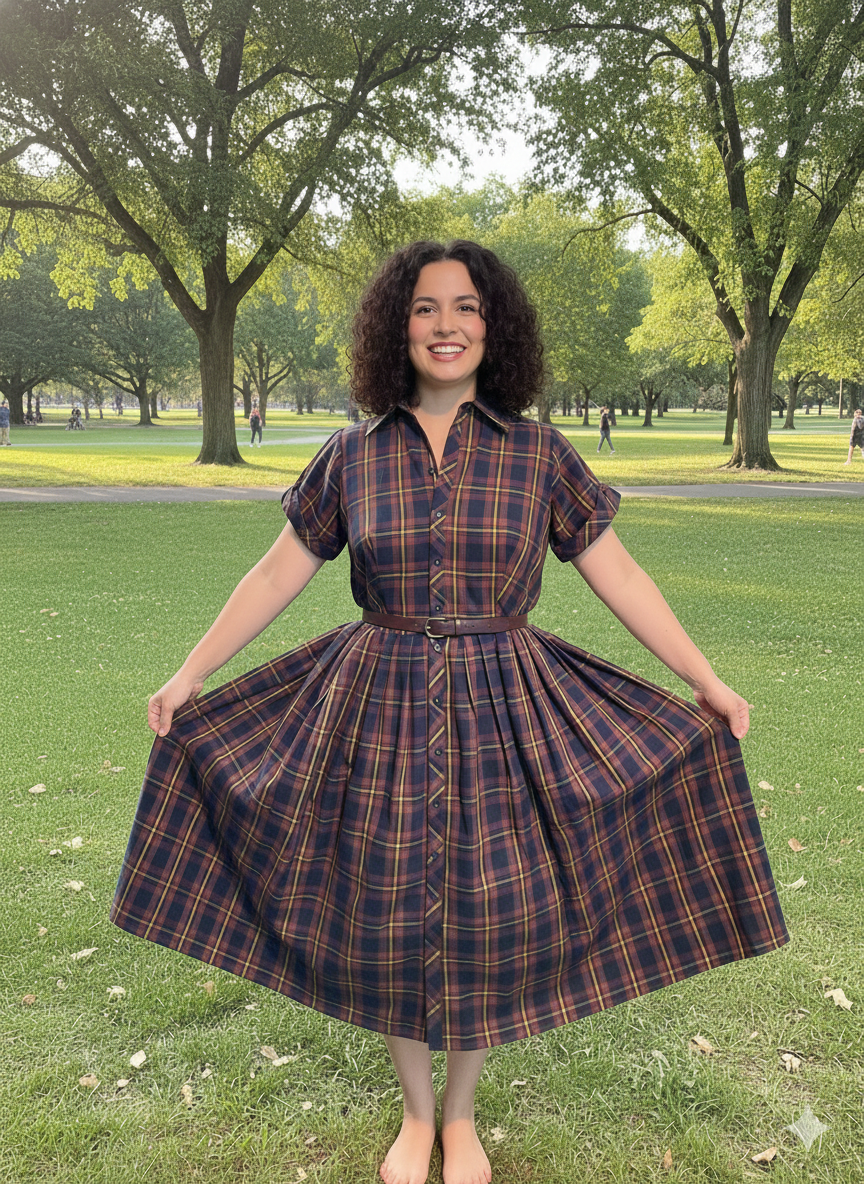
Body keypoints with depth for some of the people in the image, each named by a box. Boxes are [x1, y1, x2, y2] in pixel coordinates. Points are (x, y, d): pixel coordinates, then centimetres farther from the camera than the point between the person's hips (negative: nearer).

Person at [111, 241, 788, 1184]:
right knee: (387, 922, 9)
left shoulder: (539, 455, -1)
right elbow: (278, 575, 6)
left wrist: (706, 682, 1)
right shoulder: (354, 456, 1)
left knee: (485, 921, 7)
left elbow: (617, 576, 2)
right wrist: (190, 676, 6)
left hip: (503, 715, 0)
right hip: (381, 714, 1)